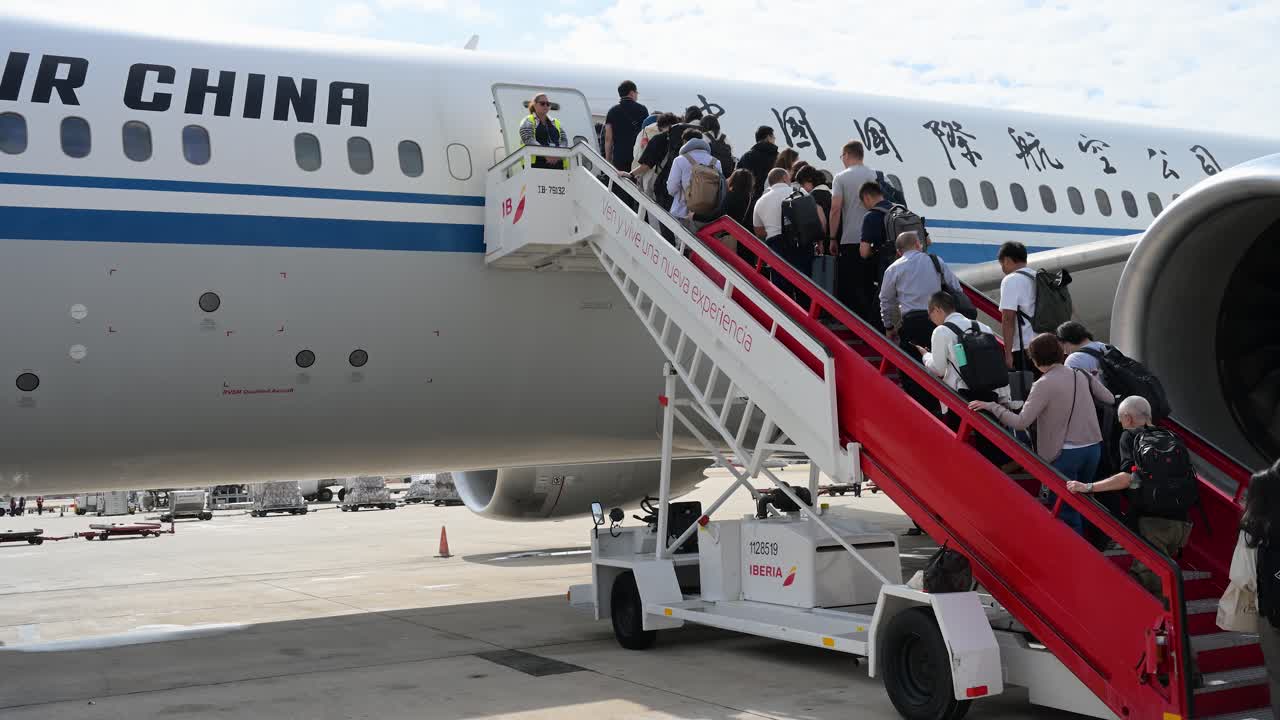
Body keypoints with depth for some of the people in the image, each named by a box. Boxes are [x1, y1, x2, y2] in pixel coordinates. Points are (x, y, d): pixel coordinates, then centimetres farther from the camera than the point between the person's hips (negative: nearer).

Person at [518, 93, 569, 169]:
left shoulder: (556, 123, 23)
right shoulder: (528, 122, 9)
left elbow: (564, 140, 11)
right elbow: (529, 141, -7)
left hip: (558, 163, 4)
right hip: (536, 163, -4)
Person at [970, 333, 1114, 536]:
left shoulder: (1044, 384, -12)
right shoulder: (1081, 375, 5)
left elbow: (1021, 422, -17)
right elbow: (1110, 399, 16)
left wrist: (991, 406, -9)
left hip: (1066, 453, -6)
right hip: (1093, 448, 6)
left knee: (1066, 512, 3)